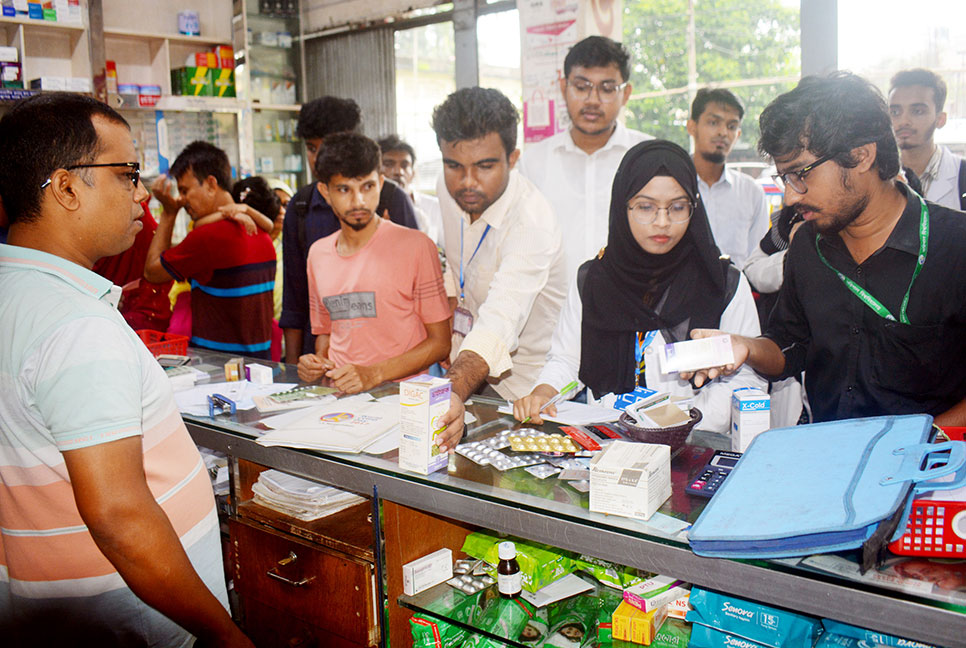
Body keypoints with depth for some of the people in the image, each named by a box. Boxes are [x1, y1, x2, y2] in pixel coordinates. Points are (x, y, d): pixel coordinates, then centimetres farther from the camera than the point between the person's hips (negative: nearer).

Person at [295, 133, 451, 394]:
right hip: (338, 392, 4)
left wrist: (374, 374, -16)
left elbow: (440, 342, -5)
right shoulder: (318, 253, 12)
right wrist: (318, 362, 2)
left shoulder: (415, 245, -5)